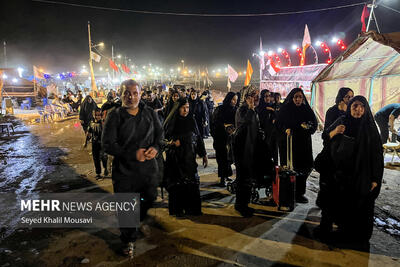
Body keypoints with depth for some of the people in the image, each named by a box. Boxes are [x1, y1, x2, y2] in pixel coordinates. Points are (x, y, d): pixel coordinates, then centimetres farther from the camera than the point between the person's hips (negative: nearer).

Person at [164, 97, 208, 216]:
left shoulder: (191, 120, 7)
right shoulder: (172, 122, -1)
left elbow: (198, 138, 10)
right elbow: (165, 137, 2)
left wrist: (203, 154, 7)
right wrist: (172, 142, -19)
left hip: (189, 157, 3)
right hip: (175, 158, -2)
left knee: (191, 183, 2)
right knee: (177, 184, 0)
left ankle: (192, 208, 16)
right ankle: (177, 209, 15)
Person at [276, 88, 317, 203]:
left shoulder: (307, 110, 10)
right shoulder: (285, 109, 1)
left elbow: (315, 123, 7)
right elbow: (279, 124, -1)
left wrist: (308, 125, -15)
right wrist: (286, 129, -21)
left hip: (304, 144, 4)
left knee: (303, 168, 3)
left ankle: (300, 193, 16)